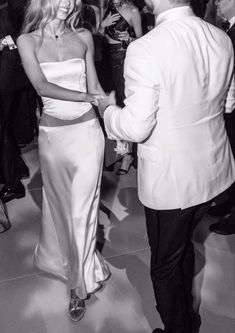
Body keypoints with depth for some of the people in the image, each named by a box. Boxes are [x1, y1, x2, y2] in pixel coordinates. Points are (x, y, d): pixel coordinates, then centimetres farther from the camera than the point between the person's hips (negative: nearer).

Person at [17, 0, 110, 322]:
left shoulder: (84, 37, 3)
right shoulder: (28, 41, -1)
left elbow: (94, 86, 6)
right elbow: (42, 86, -13)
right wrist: (88, 97, -21)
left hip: (87, 130, 1)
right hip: (53, 135, 0)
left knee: (82, 209, 5)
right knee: (60, 205, 13)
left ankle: (80, 283, 23)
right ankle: (69, 261, 40)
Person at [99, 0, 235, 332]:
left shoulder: (145, 49, -25)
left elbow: (136, 128, -22)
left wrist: (108, 108, -3)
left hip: (169, 180, -7)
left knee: (166, 264, 16)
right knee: (183, 244, 29)